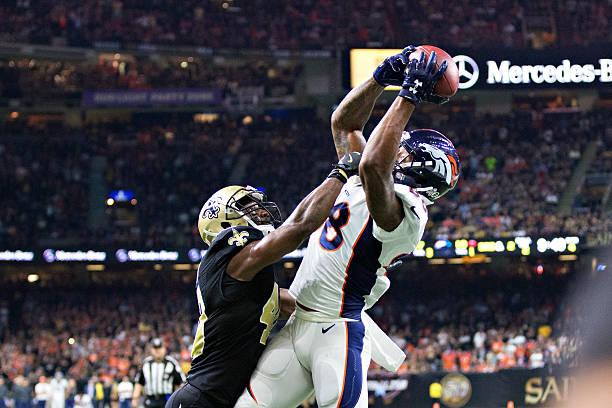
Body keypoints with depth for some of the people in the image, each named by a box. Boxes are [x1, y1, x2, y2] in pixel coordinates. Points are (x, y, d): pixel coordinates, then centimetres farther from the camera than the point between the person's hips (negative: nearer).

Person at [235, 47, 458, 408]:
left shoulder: (404, 209, -15)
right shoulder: (367, 181, 14)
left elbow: (373, 166, -34)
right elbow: (344, 124, 21)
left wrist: (409, 96, -27)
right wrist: (382, 78, 9)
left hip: (338, 336, -9)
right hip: (298, 325, 9)